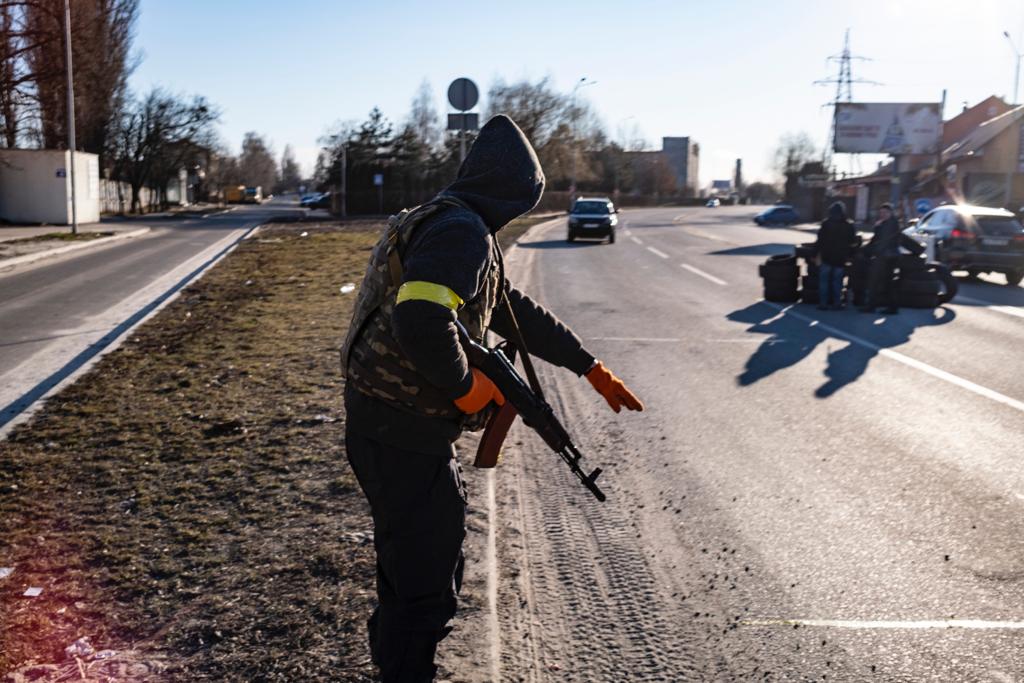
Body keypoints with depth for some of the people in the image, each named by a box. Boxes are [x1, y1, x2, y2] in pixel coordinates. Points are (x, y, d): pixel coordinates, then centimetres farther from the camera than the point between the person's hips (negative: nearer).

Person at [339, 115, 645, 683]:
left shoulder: (456, 226, 15)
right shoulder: (461, 232, -19)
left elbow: (516, 311, 20)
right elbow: (421, 321, -35)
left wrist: (591, 368, 22)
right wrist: (467, 386, -18)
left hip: (390, 422, 10)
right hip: (403, 429, -10)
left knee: (414, 558, 25)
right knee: (427, 575, 3)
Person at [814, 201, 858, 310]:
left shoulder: (826, 223, -6)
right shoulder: (849, 225, 0)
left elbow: (820, 240, -5)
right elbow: (853, 242, 2)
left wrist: (819, 252, 3)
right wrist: (849, 255, 12)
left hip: (826, 257, -2)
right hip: (841, 258, 2)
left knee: (823, 280, 6)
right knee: (837, 281, 9)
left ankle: (823, 303, 3)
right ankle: (837, 303, 9)